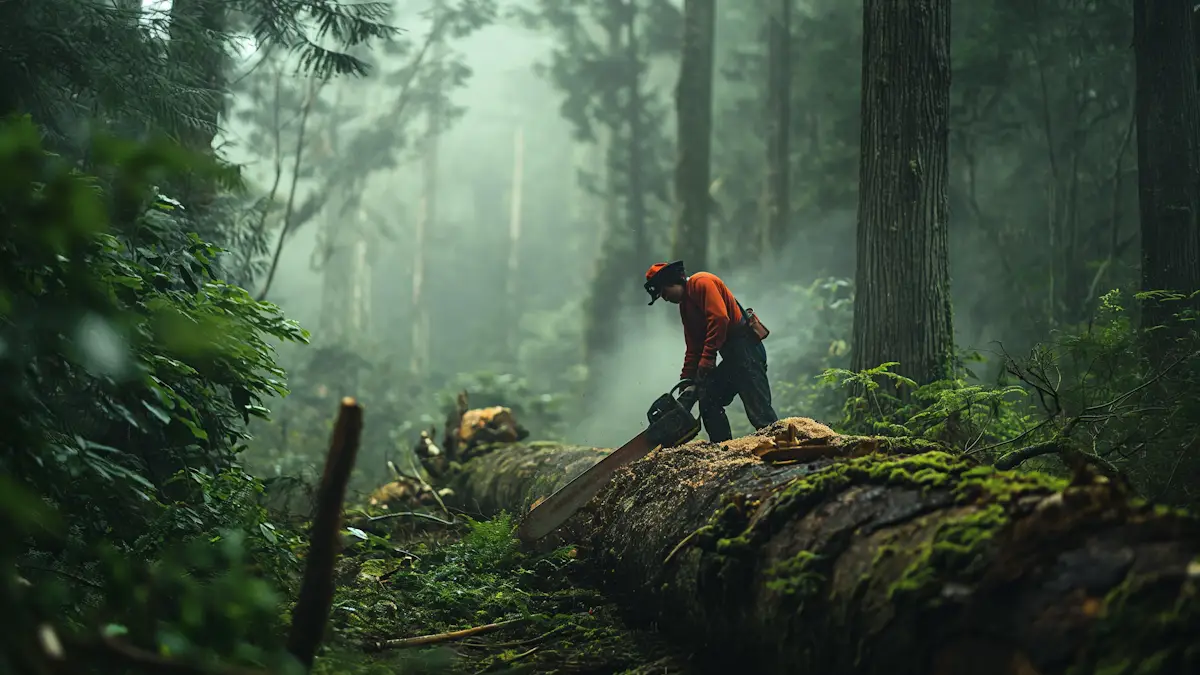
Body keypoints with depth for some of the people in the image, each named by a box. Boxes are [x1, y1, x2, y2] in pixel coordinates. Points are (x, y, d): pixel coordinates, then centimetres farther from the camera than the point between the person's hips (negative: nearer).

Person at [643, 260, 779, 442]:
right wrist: (686, 382, 15)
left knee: (758, 411, -15)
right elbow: (693, 349, 22)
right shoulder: (685, 305, 21)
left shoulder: (701, 282, -7)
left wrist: (706, 361, -21)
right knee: (708, 402, 8)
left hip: (745, 350, -10)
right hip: (732, 357, 10)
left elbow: (719, 318, -20)